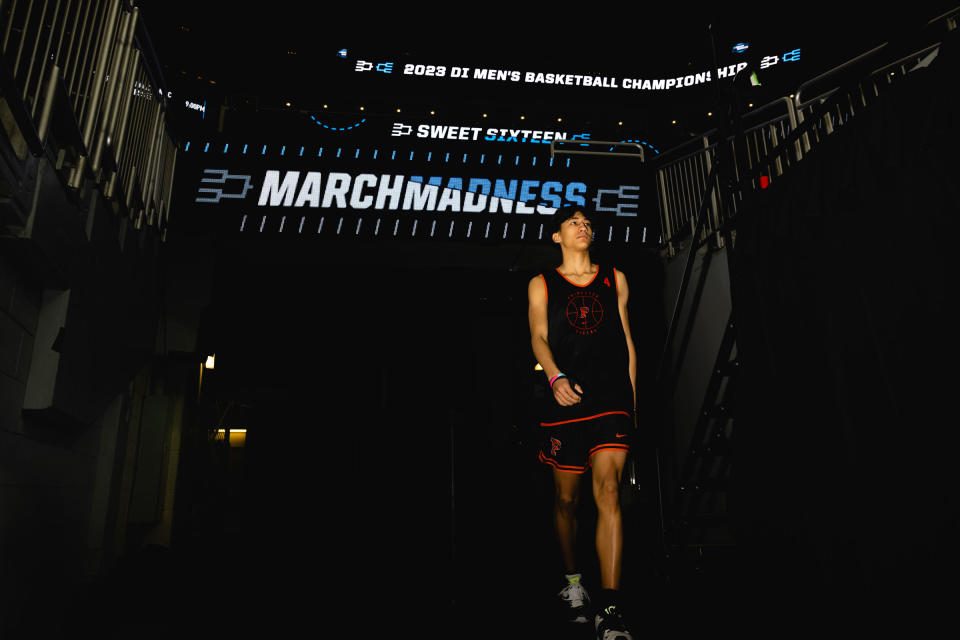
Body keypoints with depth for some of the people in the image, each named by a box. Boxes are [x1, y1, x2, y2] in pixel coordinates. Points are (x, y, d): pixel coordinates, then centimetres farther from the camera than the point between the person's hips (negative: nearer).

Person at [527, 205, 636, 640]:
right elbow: (538, 336, 1)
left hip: (612, 399, 0)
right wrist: (555, 378, -19)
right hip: (565, 400, 0)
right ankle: (571, 581, 31)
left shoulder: (615, 279, 17)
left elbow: (627, 339, 17)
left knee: (608, 491, -15)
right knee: (566, 498, 8)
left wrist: (631, 398, 13)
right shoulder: (542, 285, 13)